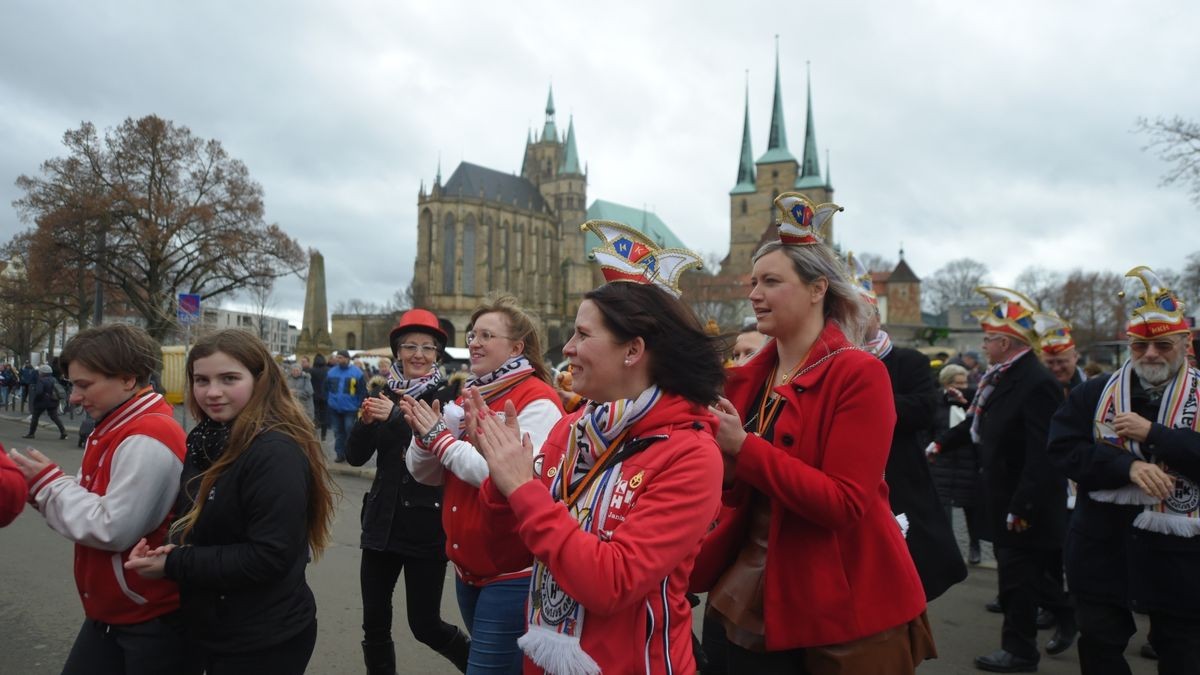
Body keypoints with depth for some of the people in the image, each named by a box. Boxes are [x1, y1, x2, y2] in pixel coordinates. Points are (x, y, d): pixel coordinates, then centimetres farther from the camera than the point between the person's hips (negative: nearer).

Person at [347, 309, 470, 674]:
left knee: (424, 624, 3)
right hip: (382, 522, 5)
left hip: (427, 526, -5)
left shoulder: (446, 398, -7)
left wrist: (396, 417, -29)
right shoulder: (386, 394, 6)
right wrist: (366, 421, -17)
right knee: (374, 622, 10)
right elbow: (356, 456, 1)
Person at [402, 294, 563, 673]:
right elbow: (425, 474, 10)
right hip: (468, 568, 8)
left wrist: (442, 437, -20)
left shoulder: (537, 401, -16)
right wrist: (423, 435, -11)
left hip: (513, 574, -8)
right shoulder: (469, 396, 9)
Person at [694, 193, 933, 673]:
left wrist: (744, 449, -25)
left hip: (844, 611, -6)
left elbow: (846, 504, -22)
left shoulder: (858, 374, -14)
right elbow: (737, 495, 10)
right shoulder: (748, 379, 6)